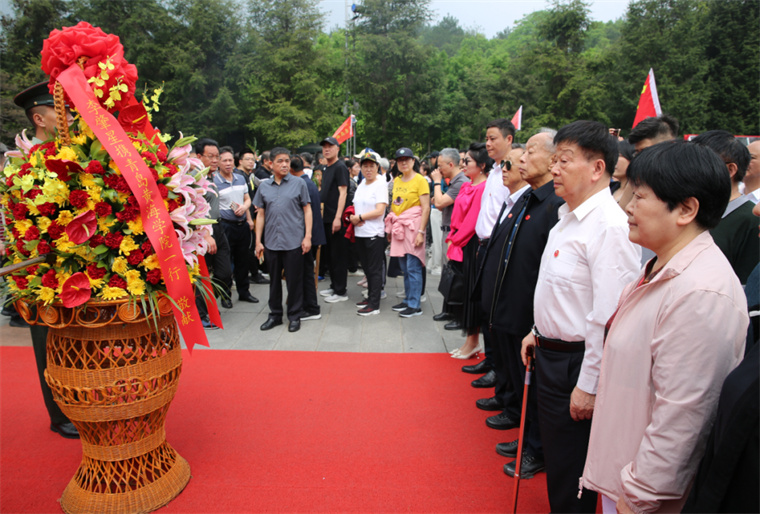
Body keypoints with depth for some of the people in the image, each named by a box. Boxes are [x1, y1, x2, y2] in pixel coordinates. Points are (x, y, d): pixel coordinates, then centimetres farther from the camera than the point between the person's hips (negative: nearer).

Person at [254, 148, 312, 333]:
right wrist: (258, 241, 7)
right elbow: (260, 214, 10)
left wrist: (308, 236, -6)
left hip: (294, 241, -3)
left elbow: (307, 210, 2)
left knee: (294, 280, 4)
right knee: (274, 280, 13)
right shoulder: (264, 186, 8)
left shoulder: (298, 183, 1)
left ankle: (294, 316, 18)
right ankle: (275, 315, 27)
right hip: (271, 242, 3)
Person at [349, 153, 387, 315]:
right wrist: (352, 218, -4)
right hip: (360, 233, 7)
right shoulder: (361, 185, 14)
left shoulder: (380, 185, -8)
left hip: (374, 233, -7)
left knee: (375, 269, -3)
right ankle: (370, 297, 27)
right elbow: (355, 207, 17)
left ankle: (374, 305, 1)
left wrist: (359, 217, -14)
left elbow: (379, 211, -17)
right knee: (366, 268, 15)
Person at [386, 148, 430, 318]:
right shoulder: (396, 180, 14)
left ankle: (414, 305, 1)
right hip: (398, 227, 7)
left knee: (413, 267, -6)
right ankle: (408, 300, 22)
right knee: (404, 268, 12)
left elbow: (426, 208, -11)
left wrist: (421, 232, -17)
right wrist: (390, 229, 14)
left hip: (413, 226, -7)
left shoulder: (420, 180, -6)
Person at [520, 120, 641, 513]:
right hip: (551, 353, 9)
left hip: (576, 362, -9)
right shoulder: (568, 216, 8)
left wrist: (588, 385, -22)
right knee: (555, 457, 25)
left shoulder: (609, 226, -23)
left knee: (569, 473, 10)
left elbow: (609, 317, -26)